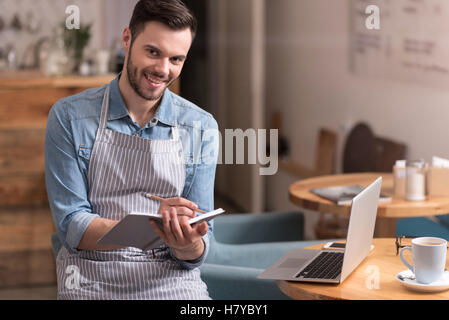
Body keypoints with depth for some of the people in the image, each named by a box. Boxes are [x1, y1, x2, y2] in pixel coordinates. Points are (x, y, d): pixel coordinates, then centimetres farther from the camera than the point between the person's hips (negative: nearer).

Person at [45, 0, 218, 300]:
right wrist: (148, 225, -21)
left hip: (175, 284, 2)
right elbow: (71, 227, -5)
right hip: (93, 284, -2)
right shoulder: (69, 118, 0)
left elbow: (198, 249, 5)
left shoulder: (202, 128, 5)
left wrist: (188, 246, -20)